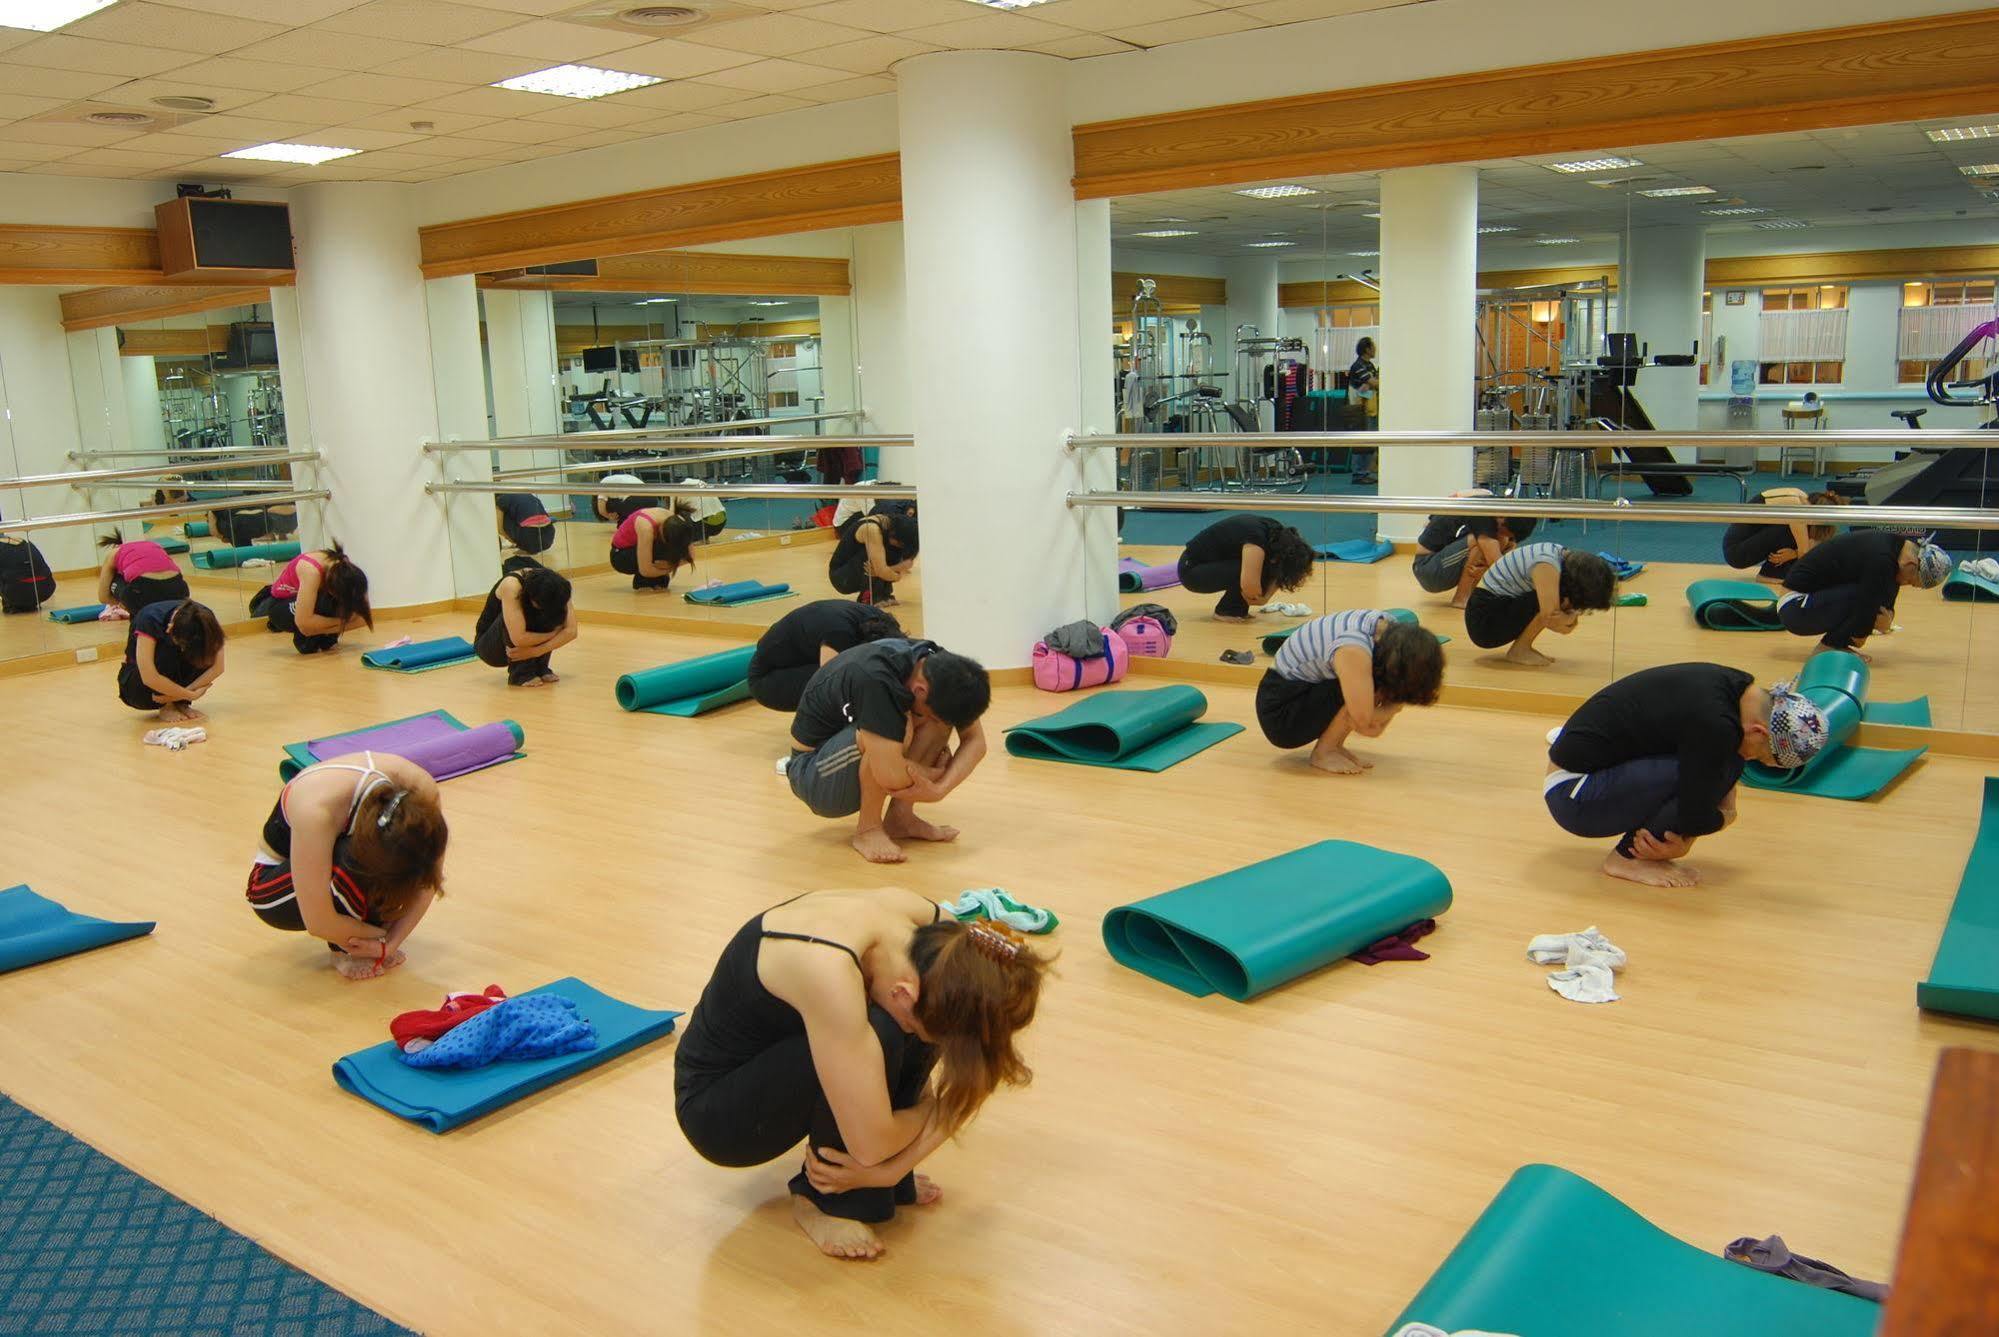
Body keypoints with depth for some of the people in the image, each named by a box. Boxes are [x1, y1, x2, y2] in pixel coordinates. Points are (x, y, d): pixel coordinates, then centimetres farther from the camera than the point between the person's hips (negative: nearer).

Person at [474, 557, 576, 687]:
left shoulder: (555, 586, -20)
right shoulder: (512, 585, -34)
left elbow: (571, 630, -25)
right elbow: (518, 639, -42)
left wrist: (537, 650, -36)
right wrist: (554, 633, -28)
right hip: (490, 646, -4)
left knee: (557, 615, -20)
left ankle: (539, 667, -6)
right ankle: (520, 673, -19)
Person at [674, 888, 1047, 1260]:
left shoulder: (941, 945, -18)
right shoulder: (829, 969, -39)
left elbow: (968, 1085, -11)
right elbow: (870, 1145, -34)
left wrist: (894, 1166, -20)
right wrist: (931, 1108, -15)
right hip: (715, 1108, -6)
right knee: (877, 1035, -31)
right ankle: (821, 1199, -8)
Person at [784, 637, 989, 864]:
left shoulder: (941, 667, -12)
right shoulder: (874, 679, -35)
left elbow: (975, 741, -9)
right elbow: (890, 775, -39)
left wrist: (940, 789, -25)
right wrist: (933, 774, -20)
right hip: (815, 775, -7)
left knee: (944, 708, -12)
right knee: (894, 728, -33)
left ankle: (900, 816, -3)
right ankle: (868, 828, -14)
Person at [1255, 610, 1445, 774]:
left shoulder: (1394, 629, -8)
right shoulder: (1353, 650, -33)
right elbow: (1363, 720, -32)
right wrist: (1394, 707, -15)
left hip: (1312, 688, 8)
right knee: (1355, 687, -29)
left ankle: (1334, 745, 1)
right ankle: (1323, 753, -9)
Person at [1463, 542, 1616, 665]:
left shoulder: (1569, 558, 2)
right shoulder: (1547, 567, -25)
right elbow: (1550, 616, -30)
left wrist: (1570, 617, -17)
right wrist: (1571, 617, -11)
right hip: (1483, 619, -9)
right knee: (1547, 598, -24)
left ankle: (1523, 648, 4)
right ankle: (1519, 651, -10)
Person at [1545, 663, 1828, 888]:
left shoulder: (1736, 687, -1)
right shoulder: (1713, 723, -29)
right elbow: (1695, 816, -22)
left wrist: (1684, 839, 0)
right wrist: (1726, 816, -2)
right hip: (1573, 798, -9)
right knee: (1698, 774, -24)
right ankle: (1628, 858, -5)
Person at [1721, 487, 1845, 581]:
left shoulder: (1804, 500, -1)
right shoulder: (1794, 506, -27)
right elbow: (1804, 551, -23)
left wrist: (1794, 553, -17)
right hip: (1735, 550, -8)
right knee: (1792, 531, -21)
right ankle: (1771, 574, -6)